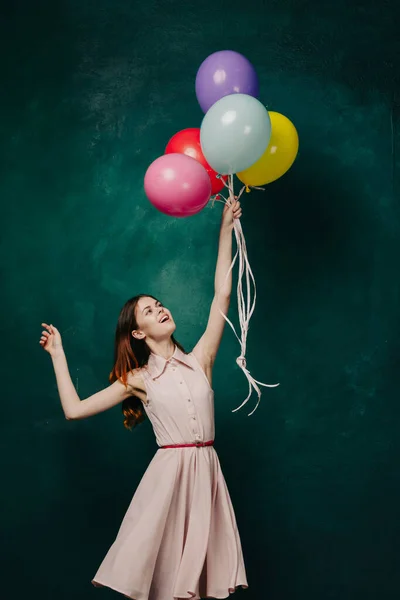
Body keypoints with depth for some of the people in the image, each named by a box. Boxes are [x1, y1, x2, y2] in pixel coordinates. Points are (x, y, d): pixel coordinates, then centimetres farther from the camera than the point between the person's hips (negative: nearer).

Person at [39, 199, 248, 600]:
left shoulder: (199, 360, 7)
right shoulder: (138, 380, 5)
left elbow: (222, 295, 5)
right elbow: (74, 409, 3)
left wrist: (226, 230, 5)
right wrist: (58, 355, 10)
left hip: (206, 471, 2)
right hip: (168, 472, -2)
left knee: (199, 567, 3)